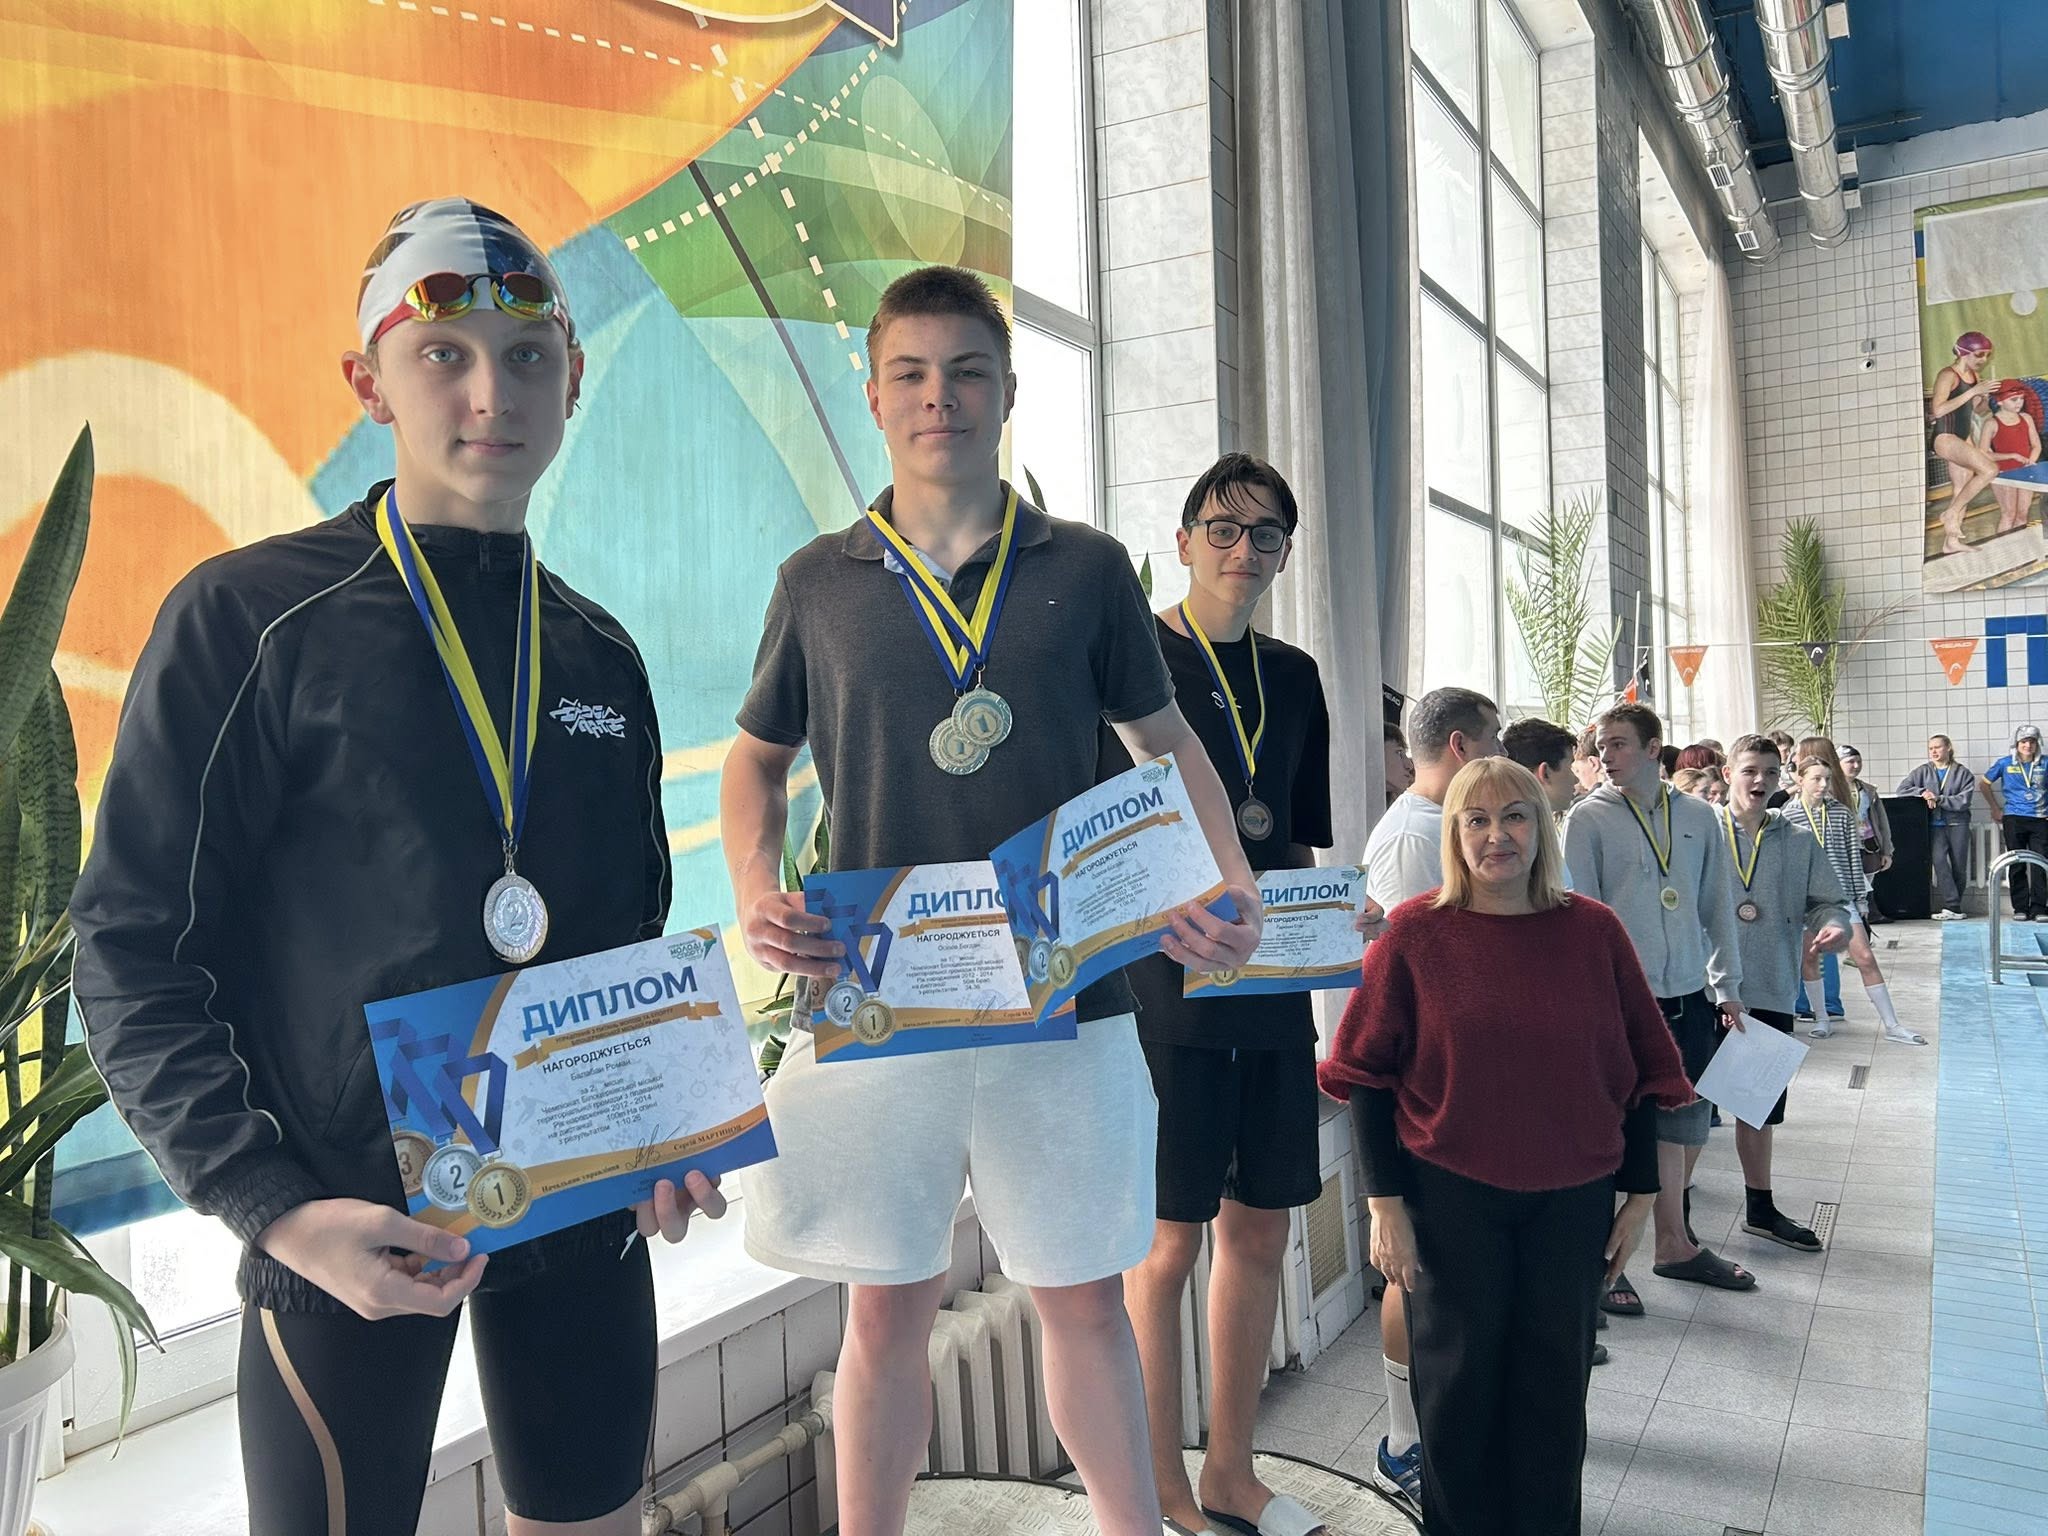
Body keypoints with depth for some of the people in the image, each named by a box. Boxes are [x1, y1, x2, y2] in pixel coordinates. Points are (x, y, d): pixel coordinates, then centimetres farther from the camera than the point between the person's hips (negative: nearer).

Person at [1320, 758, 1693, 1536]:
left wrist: (1639, 1196, 5)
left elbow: (1640, 1076, 5)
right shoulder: (1414, 932, -7)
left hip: (1571, 1200, 2)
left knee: (1554, 1381, 13)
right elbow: (1369, 1078, -5)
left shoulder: (1594, 931, -1)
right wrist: (1386, 1204, -8)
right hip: (1451, 1198, -2)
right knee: (1459, 1377, 11)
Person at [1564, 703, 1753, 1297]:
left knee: (1683, 1121, 15)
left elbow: (1718, 907, 13)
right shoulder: (1590, 818, -5)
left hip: (1689, 995, 5)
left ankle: (1675, 1243, 31)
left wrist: (1728, 987, 12)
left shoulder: (1699, 817, 8)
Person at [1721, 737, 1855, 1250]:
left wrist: (1835, 923, -11)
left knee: (1760, 1104, 18)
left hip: (1770, 994, 4)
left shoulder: (1798, 842, 5)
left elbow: (1825, 900, 11)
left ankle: (1760, 1207, 34)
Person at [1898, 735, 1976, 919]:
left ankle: (1954, 906, 17)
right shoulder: (1924, 771, 11)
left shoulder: (1963, 773, 4)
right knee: (1939, 860, -18)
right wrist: (1923, 792, -8)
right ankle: (1953, 907, -19)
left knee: (1959, 866, 4)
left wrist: (1938, 799, -13)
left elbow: (1963, 801, -6)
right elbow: (1902, 788, 6)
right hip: (1936, 824, 0)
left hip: (1957, 823, 0)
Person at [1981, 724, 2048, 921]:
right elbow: (1984, 784, 15)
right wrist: (1995, 809, 12)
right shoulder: (2005, 763, 5)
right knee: (2017, 866, 1)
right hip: (2014, 819, 0)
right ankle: (2020, 909, 7)